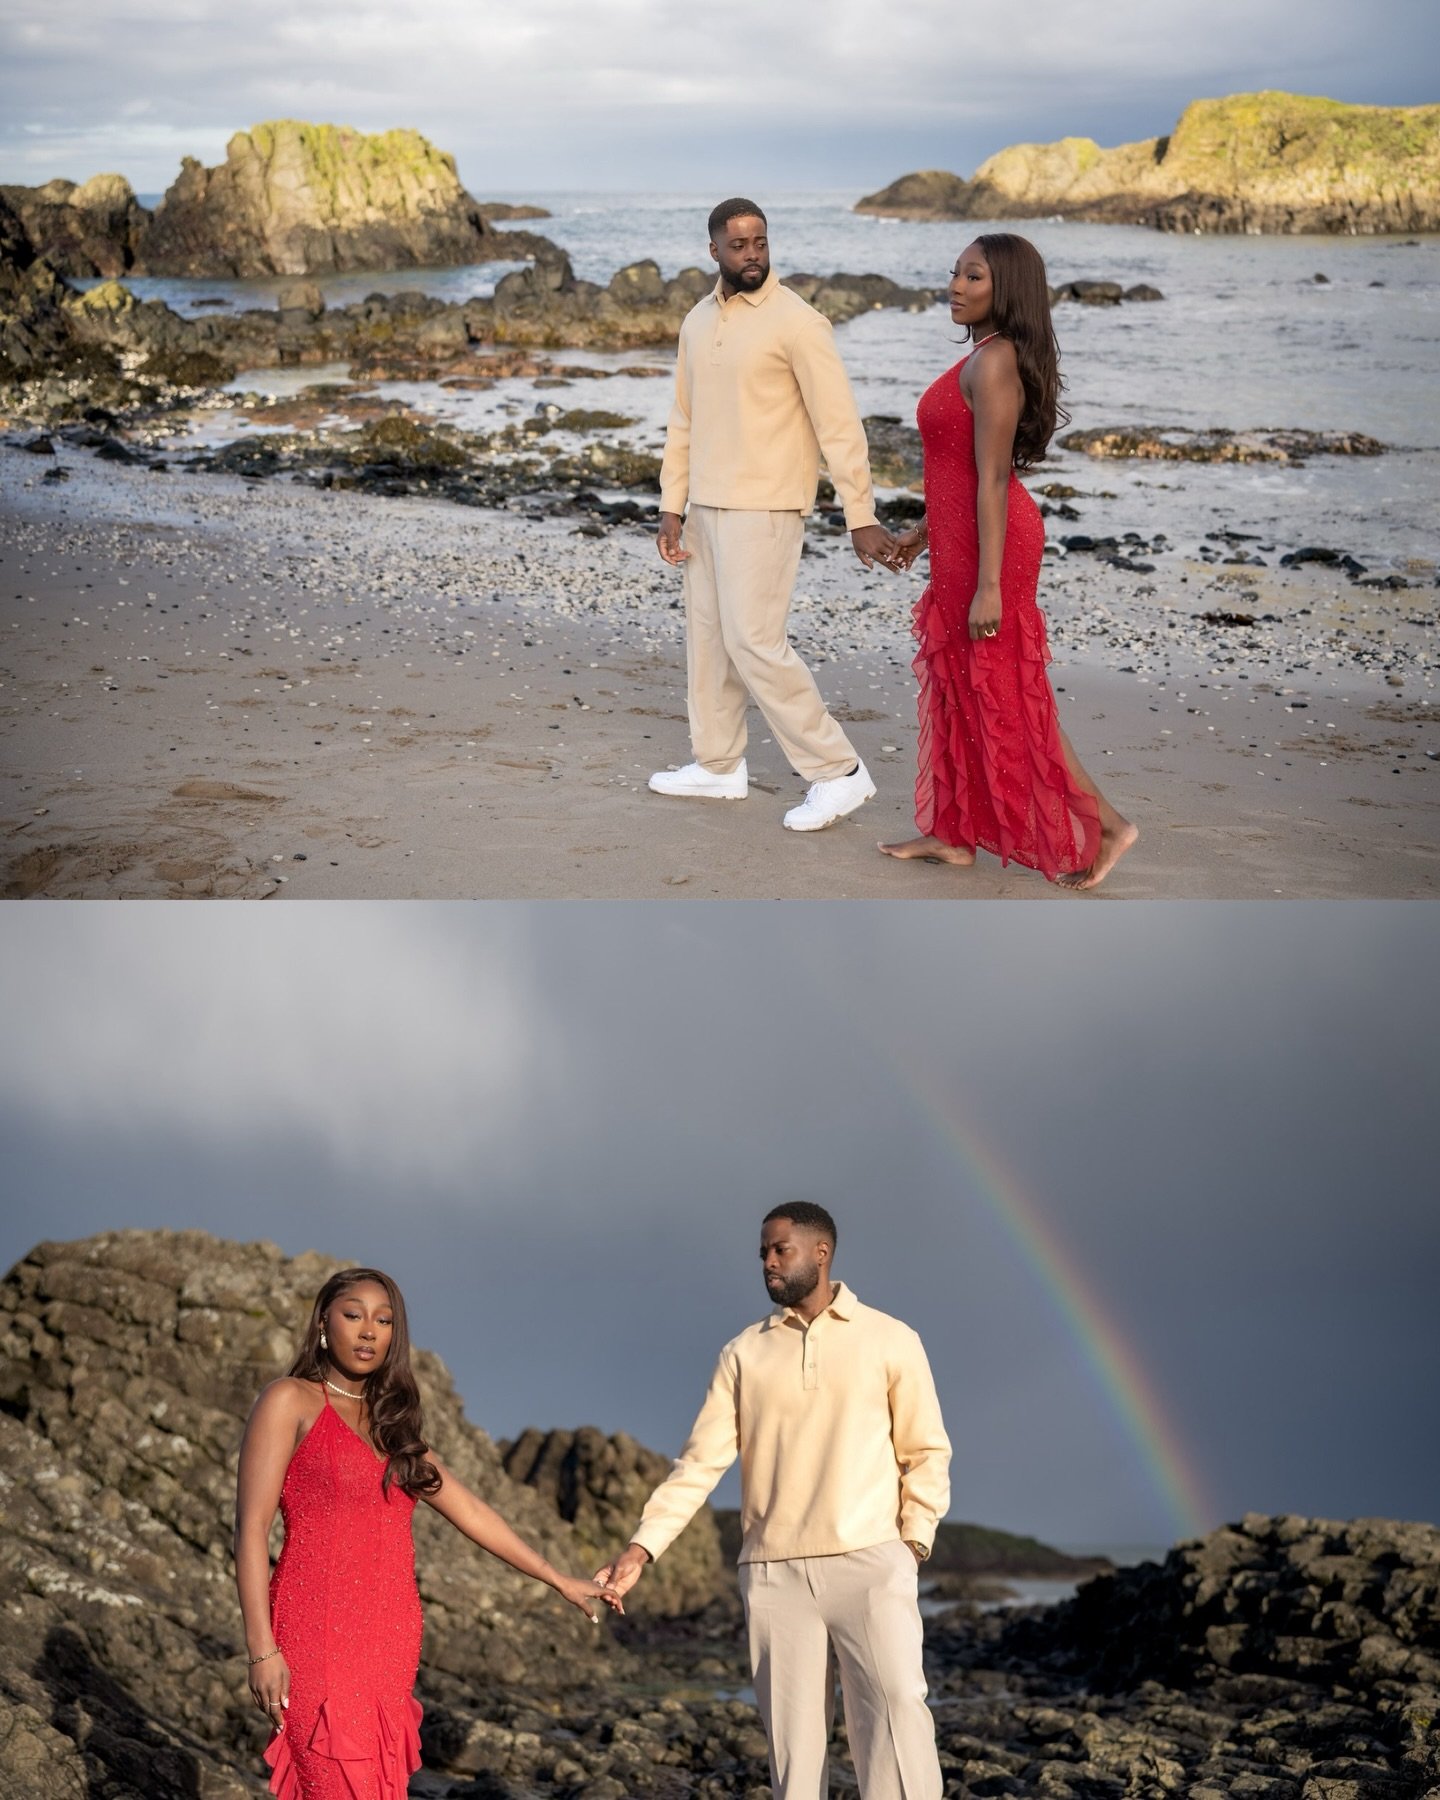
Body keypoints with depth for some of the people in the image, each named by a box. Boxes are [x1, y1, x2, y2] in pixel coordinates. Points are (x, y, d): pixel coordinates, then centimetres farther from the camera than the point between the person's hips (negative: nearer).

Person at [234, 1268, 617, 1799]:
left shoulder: (391, 1423, 17)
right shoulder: (290, 1402, -2)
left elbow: (469, 1511, 21)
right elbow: (251, 1526, -8)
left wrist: (559, 1580, 23)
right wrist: (261, 1649, -16)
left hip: (391, 1639, 6)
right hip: (320, 1632, -6)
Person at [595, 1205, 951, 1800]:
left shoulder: (889, 1340, 5)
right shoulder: (743, 1354, 9)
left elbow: (926, 1452, 7)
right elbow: (701, 1460, 4)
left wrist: (913, 1541, -5)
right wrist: (642, 1546, -6)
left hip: (869, 1561, -2)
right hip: (773, 1572, 2)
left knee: (896, 1709, -12)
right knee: (792, 1734, 2)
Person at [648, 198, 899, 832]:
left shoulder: (796, 322, -12)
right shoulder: (697, 321, 10)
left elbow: (839, 424, -14)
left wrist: (861, 516, -17)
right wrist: (671, 507, 10)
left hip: (765, 509, -8)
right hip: (707, 506, 8)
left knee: (754, 641, -12)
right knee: (708, 635, 13)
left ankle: (837, 772, -4)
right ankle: (718, 766, 27)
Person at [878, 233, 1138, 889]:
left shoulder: (994, 364, -19)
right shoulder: (987, 358, 11)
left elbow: (992, 478, -23)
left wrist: (988, 585, -24)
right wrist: (923, 532, 26)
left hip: (990, 543, -10)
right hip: (962, 539, 10)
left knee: (1007, 698, -3)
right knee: (955, 682, 15)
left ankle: (1101, 825, 4)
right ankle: (951, 833, 24)